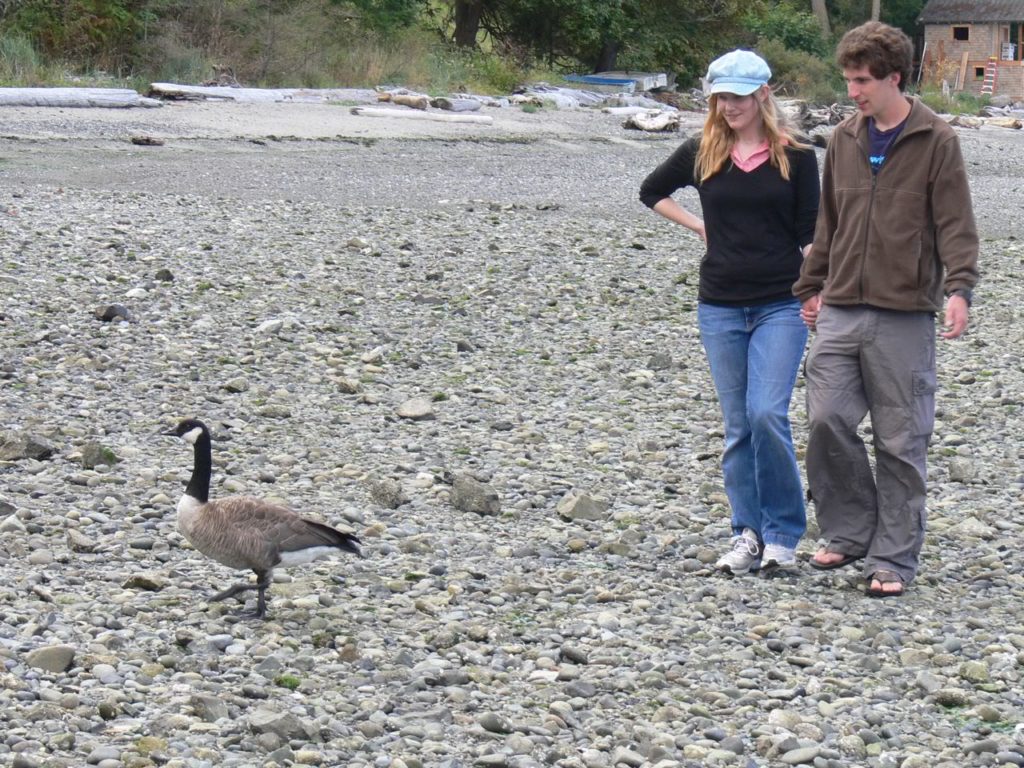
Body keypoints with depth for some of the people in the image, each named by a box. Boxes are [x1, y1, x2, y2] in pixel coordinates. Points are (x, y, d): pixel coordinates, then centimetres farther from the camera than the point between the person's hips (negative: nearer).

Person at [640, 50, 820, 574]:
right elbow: (652, 192, 22)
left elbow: (810, 233, 1)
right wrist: (698, 226, 10)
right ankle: (748, 534, 12)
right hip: (719, 307, 3)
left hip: (780, 305, -3)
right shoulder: (702, 153, 6)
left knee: (767, 413, -15)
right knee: (738, 426, 5)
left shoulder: (795, 158, 0)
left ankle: (783, 532, -4)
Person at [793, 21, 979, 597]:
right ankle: (850, 533, 13)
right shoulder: (845, 140, 12)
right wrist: (812, 287, 22)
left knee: (901, 441, 1)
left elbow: (956, 224, -7)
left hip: (905, 316, -4)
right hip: (841, 310, 4)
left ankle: (894, 559, 8)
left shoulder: (936, 141, -3)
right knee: (827, 420, -5)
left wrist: (959, 288, -21)